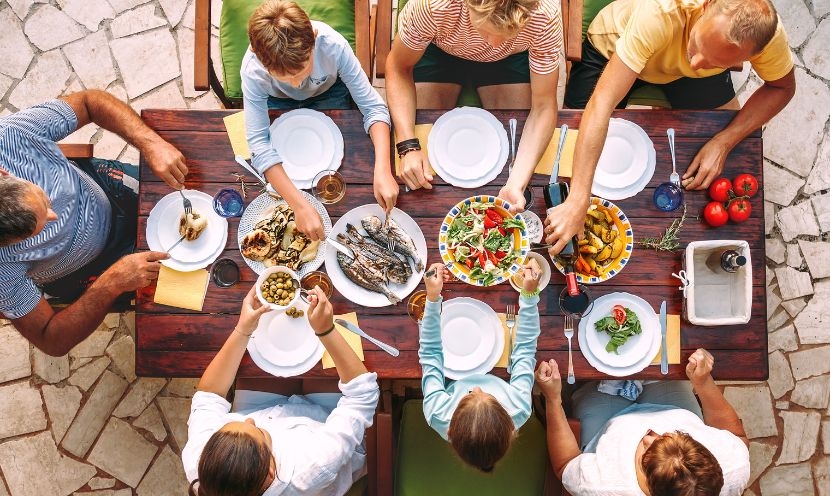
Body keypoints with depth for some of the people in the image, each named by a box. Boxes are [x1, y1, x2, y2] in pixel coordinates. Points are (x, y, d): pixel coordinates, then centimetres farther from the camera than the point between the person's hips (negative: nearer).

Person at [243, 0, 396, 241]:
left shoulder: (334, 45, -39)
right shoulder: (253, 70, -38)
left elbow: (373, 107, -32)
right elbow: (259, 143, -40)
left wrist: (383, 170, -47)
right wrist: (300, 205, -49)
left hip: (327, 93, 0)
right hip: (278, 102, 0)